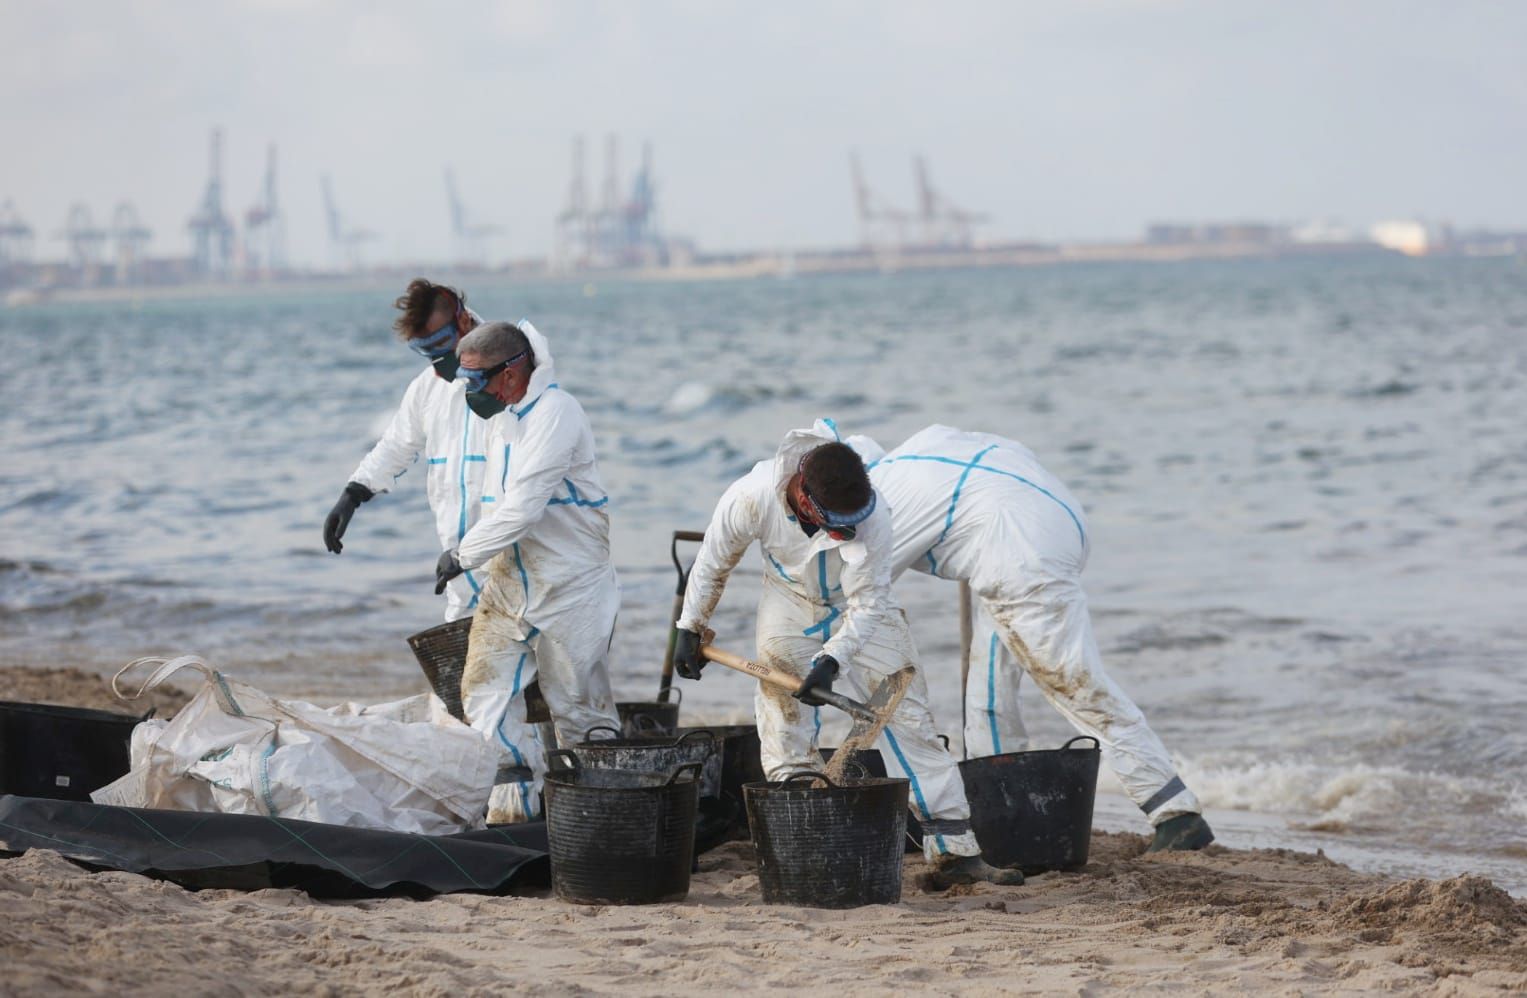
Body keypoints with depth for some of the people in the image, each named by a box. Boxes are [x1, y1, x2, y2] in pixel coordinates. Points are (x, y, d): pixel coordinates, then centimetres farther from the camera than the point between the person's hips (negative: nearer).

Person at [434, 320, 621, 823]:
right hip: (510, 579, 8)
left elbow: (523, 507, -23)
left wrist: (463, 554, -15)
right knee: (486, 691, -1)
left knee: (578, 706, 0)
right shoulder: (502, 416, 11)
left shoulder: (555, 414, -19)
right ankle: (515, 804, 1)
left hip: (569, 586, -8)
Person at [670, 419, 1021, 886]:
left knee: (907, 716, -7)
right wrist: (689, 629, 0)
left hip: (861, 610, -1)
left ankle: (953, 850, -8)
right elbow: (713, 562, -11)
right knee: (786, 731, -2)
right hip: (790, 609, 1)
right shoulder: (751, 498, -31)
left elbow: (867, 602, -26)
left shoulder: (871, 516, -35)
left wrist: (832, 659, -39)